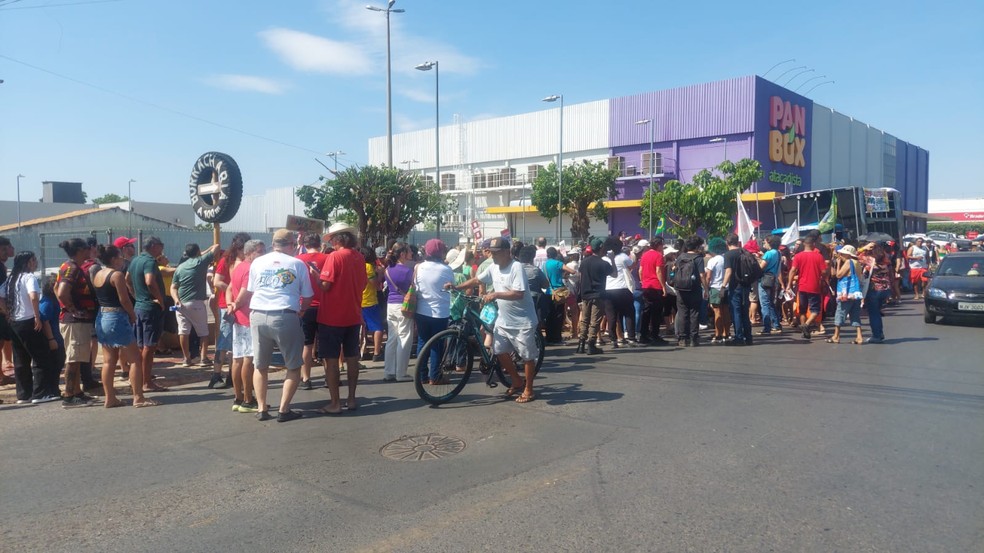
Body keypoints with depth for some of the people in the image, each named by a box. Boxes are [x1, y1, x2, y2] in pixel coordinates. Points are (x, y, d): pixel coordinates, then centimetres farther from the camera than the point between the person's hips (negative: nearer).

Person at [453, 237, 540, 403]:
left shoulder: (516, 267, -19)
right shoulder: (494, 268, 4)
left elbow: (518, 294, -28)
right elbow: (476, 280, 13)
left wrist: (495, 294, -31)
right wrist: (456, 287, 3)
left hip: (522, 321, -8)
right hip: (503, 319, 8)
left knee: (528, 356, 3)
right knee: (500, 351, 9)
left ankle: (528, 390, 16)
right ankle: (518, 382, 26)